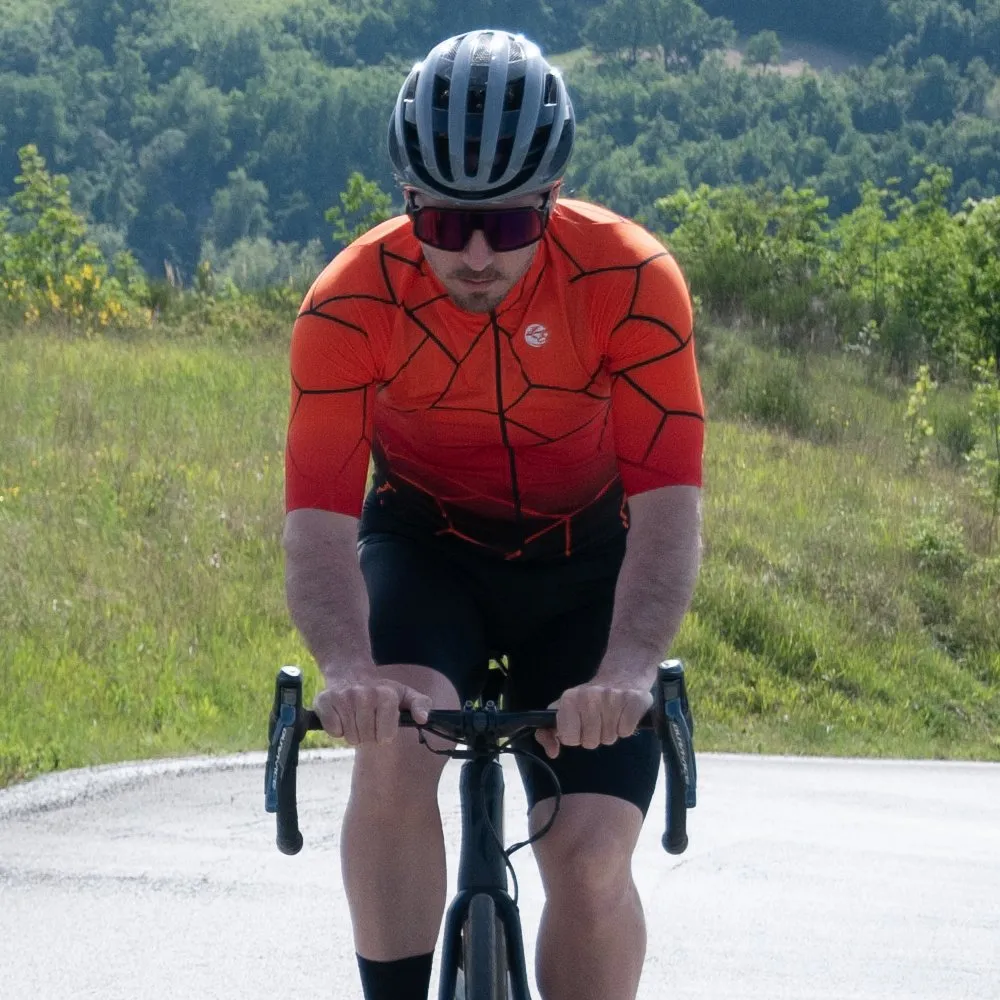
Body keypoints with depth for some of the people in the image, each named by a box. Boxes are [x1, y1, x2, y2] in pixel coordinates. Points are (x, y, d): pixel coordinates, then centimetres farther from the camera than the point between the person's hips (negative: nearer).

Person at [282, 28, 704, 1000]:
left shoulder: (631, 280, -25)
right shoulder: (352, 301, -24)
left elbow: (668, 505, -31)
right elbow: (319, 519, -30)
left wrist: (626, 669, -47)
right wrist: (346, 669, -50)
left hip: (586, 562, 0)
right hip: (426, 549, 0)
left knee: (591, 860, -12)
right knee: (392, 753, -30)